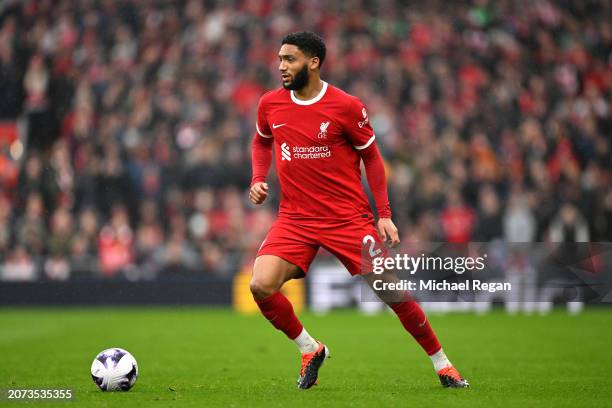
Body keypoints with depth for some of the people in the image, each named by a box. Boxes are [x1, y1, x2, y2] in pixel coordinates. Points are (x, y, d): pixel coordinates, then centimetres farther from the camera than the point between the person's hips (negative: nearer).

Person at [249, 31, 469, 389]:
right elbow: (262, 141, 23)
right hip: (295, 218, 3)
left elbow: (371, 156, 2)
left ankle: (442, 364, 16)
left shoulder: (346, 106, -9)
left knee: (392, 290, -4)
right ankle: (310, 350, 6)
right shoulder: (270, 104, 1)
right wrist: (258, 179, 5)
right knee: (260, 286, -18)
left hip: (348, 218, -3)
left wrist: (384, 215, -3)